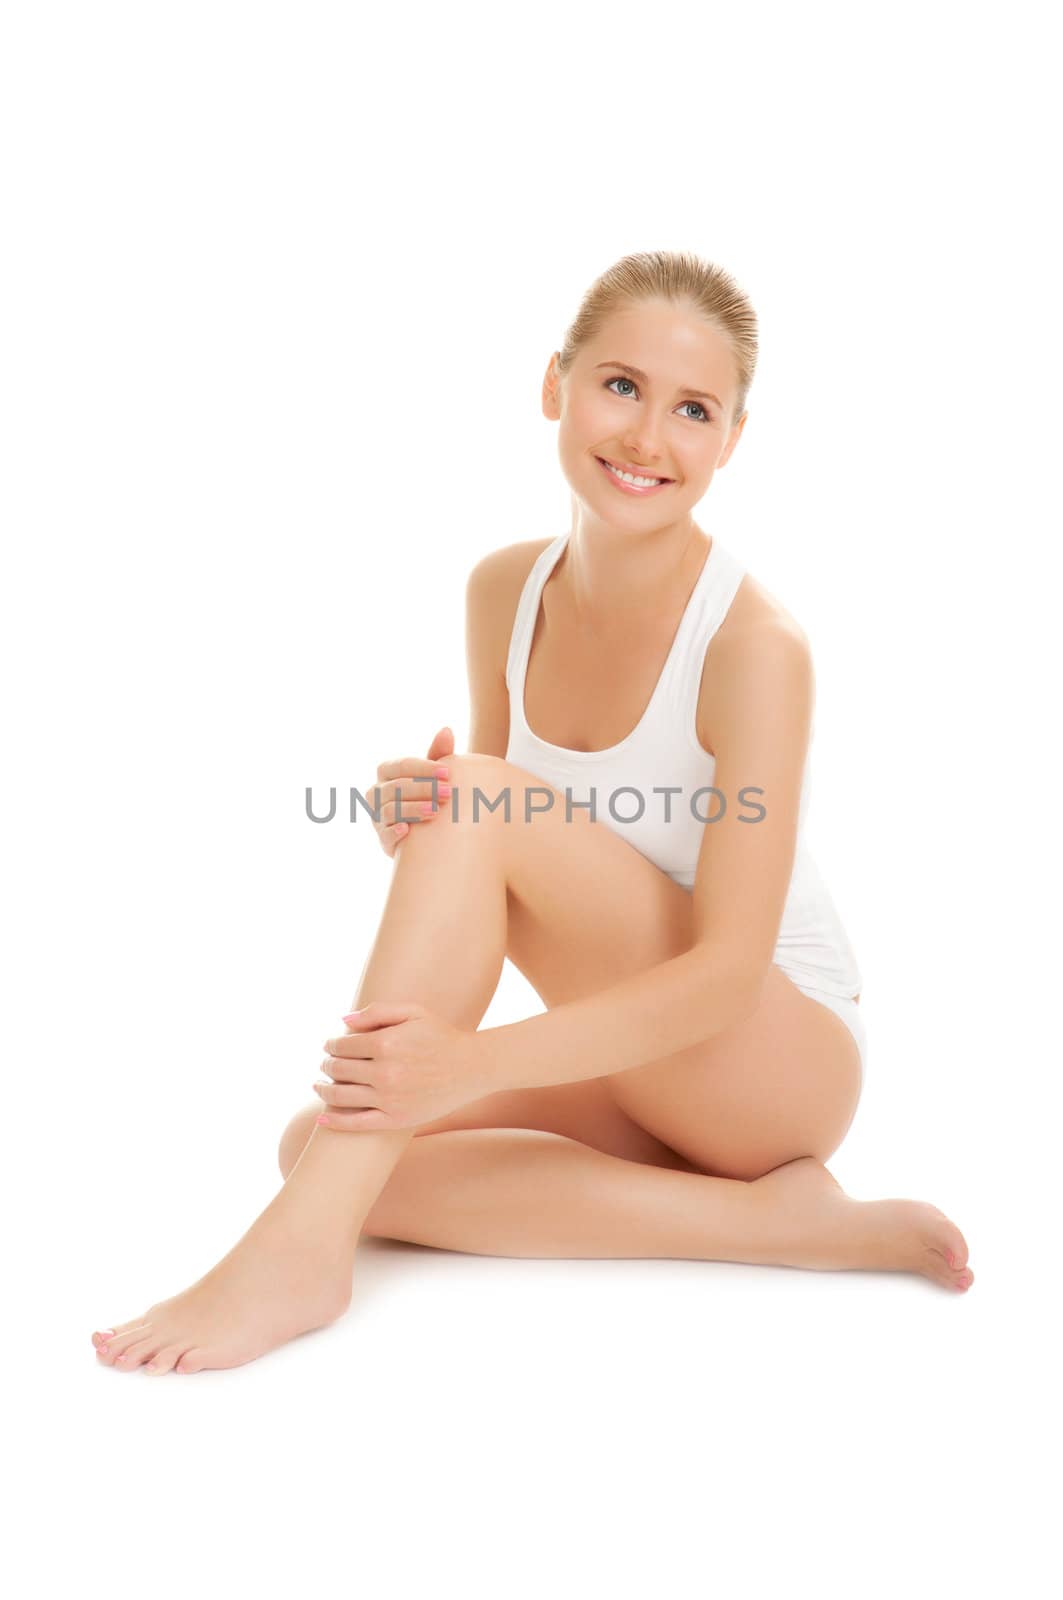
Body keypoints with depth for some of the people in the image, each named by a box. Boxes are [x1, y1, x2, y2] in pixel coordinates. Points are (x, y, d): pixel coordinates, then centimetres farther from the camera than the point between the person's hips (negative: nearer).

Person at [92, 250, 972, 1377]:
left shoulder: (755, 646, -21)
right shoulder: (506, 589, -1)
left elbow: (730, 970, -24)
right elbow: (495, 887, 5)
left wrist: (479, 1061, -37)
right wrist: (412, 817, -20)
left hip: (782, 1060, -7)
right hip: (644, 1077, 7)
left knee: (479, 801, -25)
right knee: (325, 1143, -14)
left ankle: (300, 1252, -27)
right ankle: (770, 1219, -15)